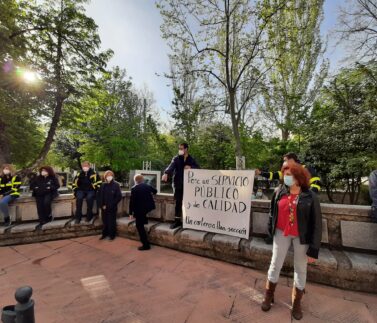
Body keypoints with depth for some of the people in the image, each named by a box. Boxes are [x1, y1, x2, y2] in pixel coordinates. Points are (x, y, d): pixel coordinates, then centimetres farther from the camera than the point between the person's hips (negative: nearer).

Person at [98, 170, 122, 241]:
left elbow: (119, 197, -10)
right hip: (104, 207, 3)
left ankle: (112, 235, 21)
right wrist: (101, 205, -5)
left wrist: (110, 205, -12)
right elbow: (99, 196, 7)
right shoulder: (103, 185, 4)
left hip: (112, 208, -3)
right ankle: (104, 234, 31)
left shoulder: (116, 185, -7)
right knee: (105, 221, 13)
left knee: (112, 222, 6)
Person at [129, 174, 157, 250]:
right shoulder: (148, 186, 3)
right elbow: (155, 191, 22)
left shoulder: (134, 189, -12)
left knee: (139, 226, 4)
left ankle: (146, 245, 5)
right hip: (149, 207, 6)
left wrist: (131, 212, -4)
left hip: (140, 209, -6)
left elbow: (132, 201, -12)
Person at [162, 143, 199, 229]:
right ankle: (177, 220, 14)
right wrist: (166, 173, -37)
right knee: (178, 202, 3)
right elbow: (171, 166, -17)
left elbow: (198, 168, 5)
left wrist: (191, 167, -15)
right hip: (178, 183, -1)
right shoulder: (176, 158, 1)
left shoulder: (191, 159, 7)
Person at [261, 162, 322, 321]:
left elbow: (316, 224, -12)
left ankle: (296, 303, 39)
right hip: (281, 233, 2)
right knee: (275, 264, 13)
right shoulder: (279, 192, -7)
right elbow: (273, 211, 6)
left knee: (300, 269, 16)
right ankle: (268, 296, 36)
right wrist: (271, 229, 10)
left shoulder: (310, 197, -15)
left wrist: (313, 249, -11)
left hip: (302, 236, -1)